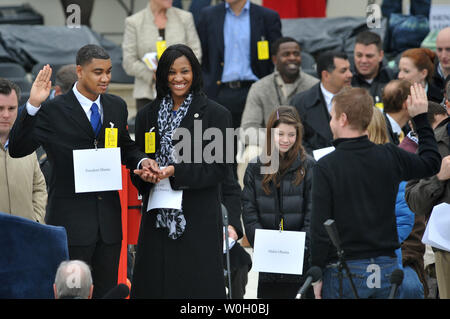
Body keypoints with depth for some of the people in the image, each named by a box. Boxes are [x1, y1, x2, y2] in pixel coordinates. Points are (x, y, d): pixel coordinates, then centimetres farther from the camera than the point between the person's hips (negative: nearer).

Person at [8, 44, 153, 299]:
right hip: (71, 221, -5)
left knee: (108, 289, 10)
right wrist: (33, 105, -26)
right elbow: (17, 149, -15)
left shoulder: (117, 106, 10)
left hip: (109, 219, 5)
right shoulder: (53, 111, -7)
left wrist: (141, 161, 1)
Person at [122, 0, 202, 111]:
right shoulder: (133, 22, 3)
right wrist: (154, 75, -16)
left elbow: (196, 54, 4)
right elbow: (129, 63, -1)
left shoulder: (185, 18, 7)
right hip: (148, 96, -1)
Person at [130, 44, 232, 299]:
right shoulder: (148, 115, 12)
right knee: (155, 284, -1)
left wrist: (176, 172, -17)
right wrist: (144, 173, -7)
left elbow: (220, 168, -5)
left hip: (199, 218, -3)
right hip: (158, 217, 3)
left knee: (196, 285, -6)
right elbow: (137, 161, 18)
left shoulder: (216, 114, 0)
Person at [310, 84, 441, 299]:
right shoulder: (390, 157, -1)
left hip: (345, 272, -4)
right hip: (387, 269, 4)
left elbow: (320, 227, -12)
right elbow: (431, 163, 20)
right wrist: (421, 118, 29)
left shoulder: (325, 167, -13)